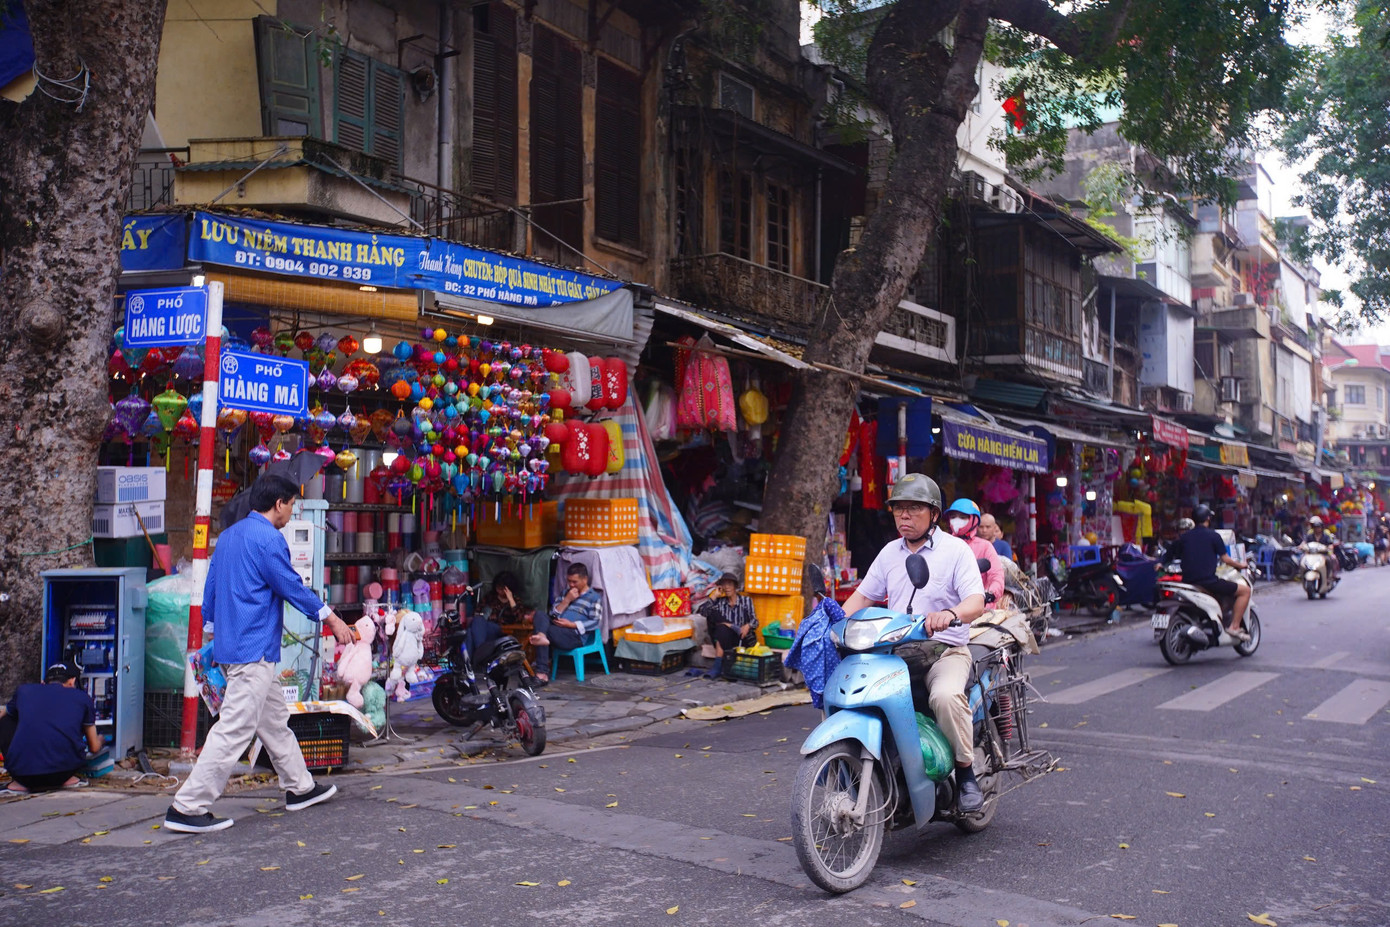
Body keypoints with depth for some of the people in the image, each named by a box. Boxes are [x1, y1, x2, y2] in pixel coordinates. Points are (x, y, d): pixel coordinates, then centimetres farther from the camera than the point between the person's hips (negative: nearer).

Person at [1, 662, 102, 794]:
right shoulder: (82, 697, 18)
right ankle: (64, 780, 8)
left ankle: (21, 783, 12)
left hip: (21, 772, 0)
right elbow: (94, 747, 27)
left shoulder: (23, 691, 20)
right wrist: (99, 739, 53)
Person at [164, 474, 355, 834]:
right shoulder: (267, 538, -14)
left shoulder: (229, 535, 15)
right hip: (254, 650, -11)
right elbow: (291, 586, -10)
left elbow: (210, 590, 19)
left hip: (230, 644, 11)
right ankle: (188, 808, -6)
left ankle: (299, 787, 30)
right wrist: (330, 617, 2)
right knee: (234, 730, -8)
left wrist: (216, 631, 27)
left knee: (275, 719, 19)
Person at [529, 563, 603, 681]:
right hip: (557, 628, 6)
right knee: (540, 615, -20)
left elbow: (595, 623, -4)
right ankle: (541, 637, -50)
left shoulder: (594, 597, 8)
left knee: (545, 630, -29)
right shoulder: (566, 593, 29)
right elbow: (552, 614, 18)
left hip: (576, 636, -6)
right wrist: (567, 600, 4)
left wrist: (571, 624, -11)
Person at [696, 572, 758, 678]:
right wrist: (714, 596, -2)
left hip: (743, 639, -2)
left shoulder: (746, 601, 8)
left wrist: (747, 626, -23)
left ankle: (717, 666, -32)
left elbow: (754, 621, 0)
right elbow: (703, 611, -4)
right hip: (725, 637, 2)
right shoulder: (720, 602, 11)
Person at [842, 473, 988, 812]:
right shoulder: (890, 553, 16)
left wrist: (950, 614, -36)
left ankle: (966, 773, -14)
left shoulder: (956, 549, -1)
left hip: (945, 650, -5)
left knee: (946, 695, -35)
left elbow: (976, 602, -14)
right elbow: (862, 596, 19)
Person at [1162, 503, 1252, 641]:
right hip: (1208, 581, -7)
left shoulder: (1184, 536, 11)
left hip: (1188, 582, 7)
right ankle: (1234, 627, -5)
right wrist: (1240, 565, 15)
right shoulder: (1213, 535, -3)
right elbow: (1225, 559, -2)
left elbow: (1176, 557, 13)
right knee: (1245, 590, 3)